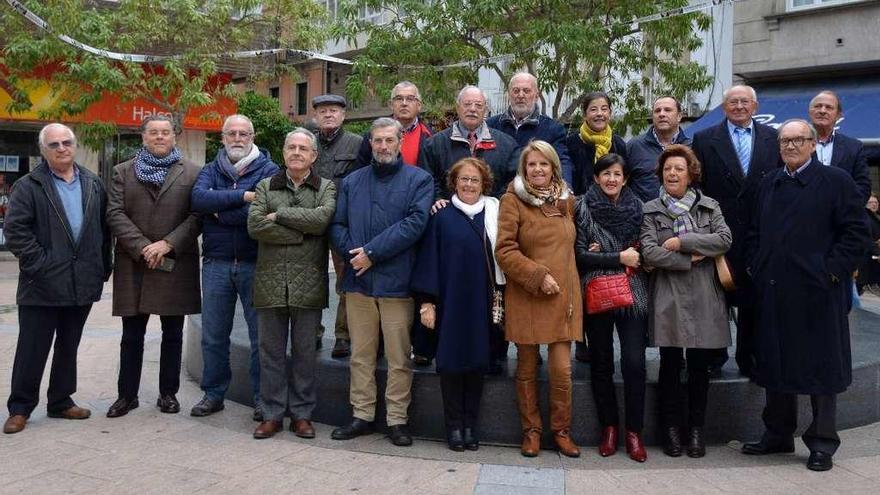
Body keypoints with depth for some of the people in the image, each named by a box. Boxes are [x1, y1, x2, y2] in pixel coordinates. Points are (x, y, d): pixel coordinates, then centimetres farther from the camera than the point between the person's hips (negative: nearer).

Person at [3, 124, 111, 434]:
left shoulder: (93, 185, 10)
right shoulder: (29, 186, -2)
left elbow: (105, 228, 12)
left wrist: (103, 266, 6)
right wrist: (38, 263, -15)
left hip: (83, 284, 4)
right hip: (43, 285, -4)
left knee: (69, 347, 15)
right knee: (32, 349, 3)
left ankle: (61, 401, 27)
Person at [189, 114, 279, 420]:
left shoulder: (268, 170, 1)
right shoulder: (211, 170, 12)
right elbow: (198, 199, -10)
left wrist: (219, 211, -8)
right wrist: (242, 196, -16)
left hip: (255, 264, -3)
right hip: (216, 264, 3)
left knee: (261, 335, 4)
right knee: (213, 335, 9)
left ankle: (262, 398, 16)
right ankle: (213, 394, 23)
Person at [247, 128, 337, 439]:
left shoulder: (326, 188, 7)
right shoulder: (265, 187, 10)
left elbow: (322, 218, -14)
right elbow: (254, 225, -6)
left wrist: (279, 215, -10)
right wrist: (302, 232, -11)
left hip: (308, 282, -1)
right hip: (270, 281, 1)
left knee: (305, 351, 7)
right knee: (271, 350, 7)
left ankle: (302, 413, 19)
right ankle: (272, 414, 19)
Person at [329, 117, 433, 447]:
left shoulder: (418, 180, 2)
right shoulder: (352, 181, 15)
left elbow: (415, 223, -11)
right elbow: (337, 225, 9)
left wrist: (372, 252, -13)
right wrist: (354, 253, -10)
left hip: (397, 282, -3)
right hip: (358, 281, 4)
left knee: (399, 358, 3)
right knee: (361, 355, 11)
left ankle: (397, 419, 14)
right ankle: (362, 416, 22)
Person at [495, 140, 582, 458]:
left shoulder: (566, 200, 12)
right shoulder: (513, 200, -3)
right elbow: (504, 251, -9)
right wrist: (538, 276, -14)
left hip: (563, 297, 3)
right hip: (526, 298, -3)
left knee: (562, 369, 0)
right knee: (527, 369, 8)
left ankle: (561, 430, 18)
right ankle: (531, 430, 23)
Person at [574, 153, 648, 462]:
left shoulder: (637, 207, 8)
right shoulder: (583, 208, 1)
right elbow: (579, 255, -5)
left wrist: (602, 254, -4)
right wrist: (618, 257, -12)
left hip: (633, 294, 1)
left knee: (634, 363, -6)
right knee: (601, 363, 8)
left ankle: (634, 431, 8)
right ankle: (609, 427, 22)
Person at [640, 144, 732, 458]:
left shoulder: (709, 206, 8)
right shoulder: (651, 211, 3)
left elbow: (725, 240, -8)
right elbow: (650, 253, -10)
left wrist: (682, 242, -12)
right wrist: (690, 259, -11)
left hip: (704, 299, 2)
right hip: (668, 299, -1)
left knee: (700, 366, 7)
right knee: (670, 365, 5)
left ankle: (696, 430, 20)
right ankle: (671, 429, 18)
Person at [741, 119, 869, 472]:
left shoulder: (836, 181, -2)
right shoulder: (770, 184, 15)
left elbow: (856, 232, -6)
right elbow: (755, 232, 20)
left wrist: (831, 270, -12)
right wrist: (757, 268, 7)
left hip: (817, 291, -5)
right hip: (774, 292, 5)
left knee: (820, 367, 4)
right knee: (775, 364, 12)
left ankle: (822, 444, 17)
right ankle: (778, 435, 26)